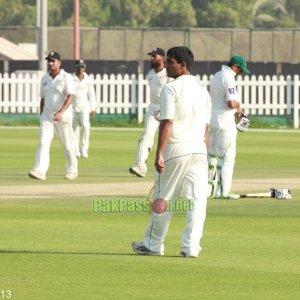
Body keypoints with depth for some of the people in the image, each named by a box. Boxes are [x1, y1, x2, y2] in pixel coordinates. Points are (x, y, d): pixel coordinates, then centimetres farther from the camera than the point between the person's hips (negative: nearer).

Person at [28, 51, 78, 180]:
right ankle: (39, 171, -23)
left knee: (67, 145, 6)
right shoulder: (44, 79, 11)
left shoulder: (66, 78, -7)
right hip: (47, 115, 4)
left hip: (63, 116, -4)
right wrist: (41, 117, 16)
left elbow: (70, 97, -18)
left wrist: (61, 112, -30)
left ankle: (72, 170, 24)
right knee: (43, 142, -12)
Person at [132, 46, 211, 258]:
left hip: (176, 149, -5)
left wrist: (159, 153, -15)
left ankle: (153, 245, 15)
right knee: (197, 200, 1)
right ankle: (191, 246, -3)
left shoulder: (171, 89, -9)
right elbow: (206, 127, 13)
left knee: (163, 199, 6)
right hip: (199, 150, 5)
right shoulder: (203, 90, 12)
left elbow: (167, 123, -15)